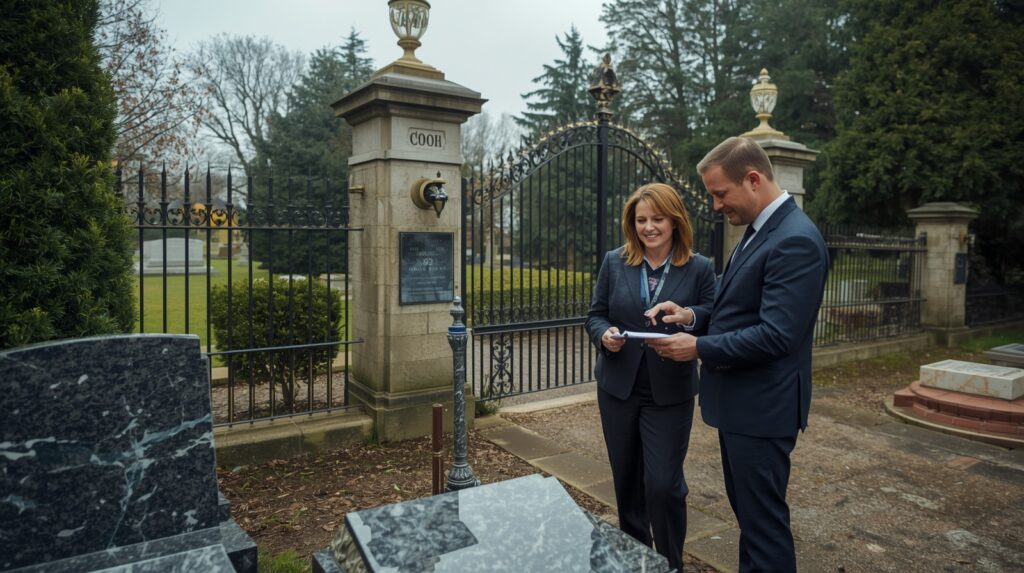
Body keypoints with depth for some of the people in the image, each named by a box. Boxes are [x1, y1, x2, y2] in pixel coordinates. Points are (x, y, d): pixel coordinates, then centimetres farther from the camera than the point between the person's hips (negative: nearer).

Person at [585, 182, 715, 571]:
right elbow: (595, 315, 5)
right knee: (626, 480, 16)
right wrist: (605, 334, -17)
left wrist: (689, 317, -24)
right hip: (618, 388, 3)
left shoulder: (699, 268, -4)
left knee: (663, 484, -3)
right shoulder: (615, 262, 1)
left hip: (670, 393, -3)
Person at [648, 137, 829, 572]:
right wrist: (693, 315, 1)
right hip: (740, 400, 10)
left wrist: (698, 348, -20)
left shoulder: (795, 241, -21)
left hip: (761, 407, -10)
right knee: (747, 510, 22)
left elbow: (775, 335, -27)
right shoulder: (760, 229, 10)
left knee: (763, 520, 5)